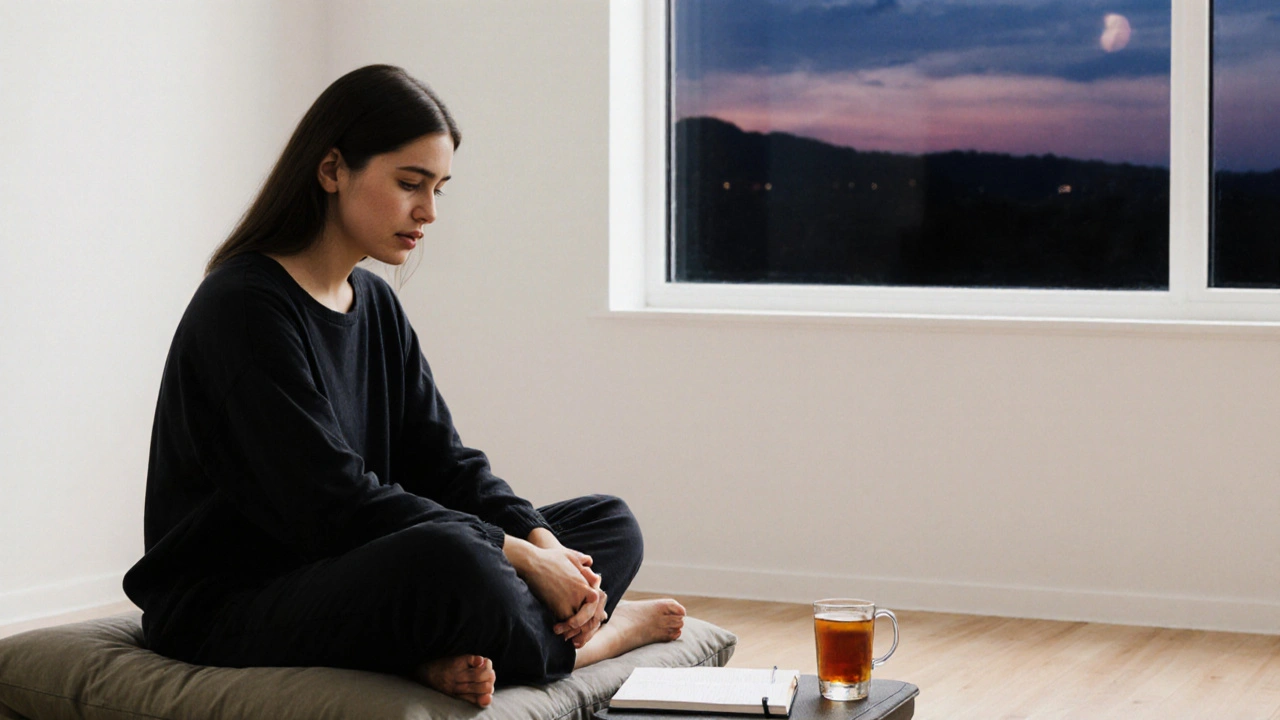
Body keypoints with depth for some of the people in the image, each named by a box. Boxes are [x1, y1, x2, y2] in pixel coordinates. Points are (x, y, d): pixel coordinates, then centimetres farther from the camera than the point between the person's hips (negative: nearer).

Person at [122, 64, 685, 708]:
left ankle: (451, 656, -24)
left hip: (352, 581, 10)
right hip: (227, 608, -10)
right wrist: (518, 555, -22)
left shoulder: (375, 304, 13)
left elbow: (441, 461, 9)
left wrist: (541, 541, -11)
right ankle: (580, 643, -10)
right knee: (448, 559, -40)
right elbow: (332, 503, -23)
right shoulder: (244, 307, -16)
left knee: (610, 523, 2)